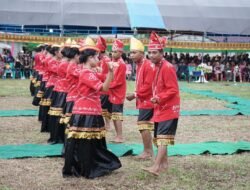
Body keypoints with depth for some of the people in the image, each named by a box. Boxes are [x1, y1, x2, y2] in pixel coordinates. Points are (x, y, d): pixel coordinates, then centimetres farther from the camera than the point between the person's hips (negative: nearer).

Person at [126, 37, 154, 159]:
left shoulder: (148, 66, -17)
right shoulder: (139, 65, 12)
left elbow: (148, 86, -22)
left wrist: (135, 94, -16)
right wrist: (136, 95, 4)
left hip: (147, 101, -10)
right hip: (143, 100, 10)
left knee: (143, 125, -8)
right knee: (145, 126, 13)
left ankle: (147, 152, 1)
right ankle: (149, 150, 21)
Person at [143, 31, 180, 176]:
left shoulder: (167, 68, -17)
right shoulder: (157, 67, 12)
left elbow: (173, 90, -20)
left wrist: (159, 98, -27)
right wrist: (156, 99, 12)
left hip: (168, 109, -10)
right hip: (160, 109, 10)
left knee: (163, 138, -14)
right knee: (158, 137, 15)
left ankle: (156, 166, -19)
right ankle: (164, 163, 25)